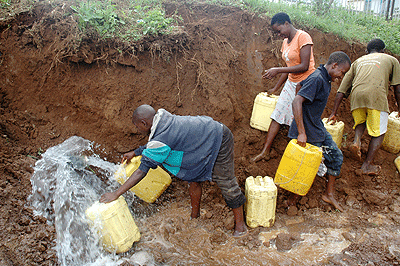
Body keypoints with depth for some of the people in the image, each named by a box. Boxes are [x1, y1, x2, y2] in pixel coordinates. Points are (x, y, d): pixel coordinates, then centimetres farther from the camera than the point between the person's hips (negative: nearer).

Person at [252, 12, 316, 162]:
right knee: (277, 116, 3)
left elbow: (304, 66, -23)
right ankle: (265, 151, 8)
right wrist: (275, 88, 17)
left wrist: (278, 70, -24)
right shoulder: (285, 42, 11)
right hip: (291, 83, 8)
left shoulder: (303, 37, -15)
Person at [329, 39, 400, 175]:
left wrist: (334, 113, 23)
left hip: (356, 95, 3)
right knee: (378, 132, 10)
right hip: (377, 95, -3)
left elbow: (341, 91, 22)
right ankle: (367, 165, 7)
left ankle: (356, 140, 1)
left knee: (360, 121, 29)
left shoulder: (358, 61, 30)